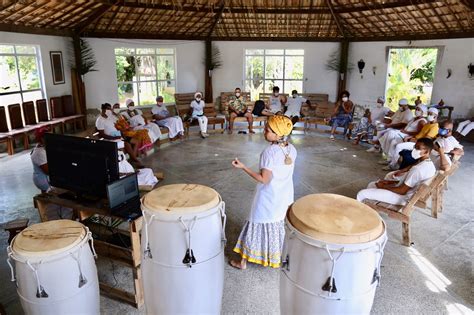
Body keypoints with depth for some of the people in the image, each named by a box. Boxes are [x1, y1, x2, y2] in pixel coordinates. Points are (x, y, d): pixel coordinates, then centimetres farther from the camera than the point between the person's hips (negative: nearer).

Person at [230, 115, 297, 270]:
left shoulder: (269, 151, -24)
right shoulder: (292, 149, -4)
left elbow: (264, 179, -24)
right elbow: (286, 171, 6)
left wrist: (243, 167, -23)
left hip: (268, 199, -6)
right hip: (285, 198, 6)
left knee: (257, 227, 8)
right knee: (281, 227, 22)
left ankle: (244, 261, 24)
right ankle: (278, 257, 39)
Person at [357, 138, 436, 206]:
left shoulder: (418, 169, -29)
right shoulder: (429, 164, 2)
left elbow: (402, 191, -26)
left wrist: (384, 186, -10)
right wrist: (390, 182, 5)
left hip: (404, 197, -10)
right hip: (410, 190, 10)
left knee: (362, 194, -11)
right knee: (372, 184, 20)